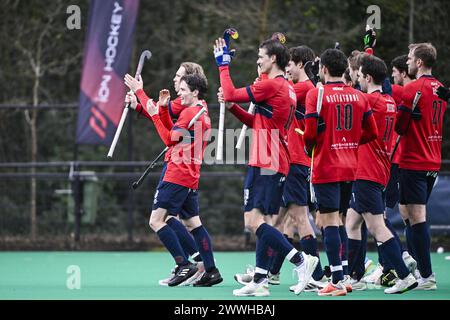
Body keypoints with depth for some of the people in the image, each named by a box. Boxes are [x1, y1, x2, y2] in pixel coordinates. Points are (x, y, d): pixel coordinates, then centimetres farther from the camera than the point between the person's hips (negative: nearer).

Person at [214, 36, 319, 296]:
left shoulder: (271, 85, -13)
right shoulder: (288, 88, 16)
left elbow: (231, 94, -9)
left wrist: (223, 64, 3)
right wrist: (233, 107, 11)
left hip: (265, 165, -10)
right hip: (278, 165, 10)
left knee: (255, 221, -14)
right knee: (260, 222, 11)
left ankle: (301, 260, -18)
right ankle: (260, 282, 11)